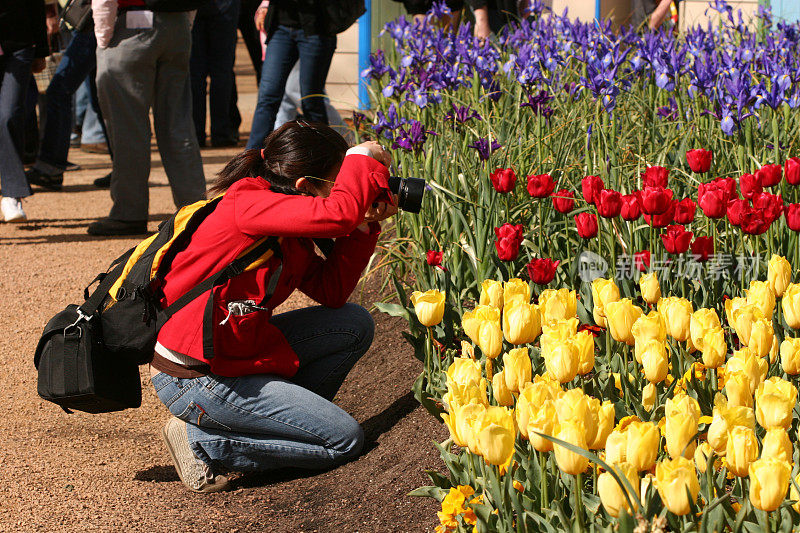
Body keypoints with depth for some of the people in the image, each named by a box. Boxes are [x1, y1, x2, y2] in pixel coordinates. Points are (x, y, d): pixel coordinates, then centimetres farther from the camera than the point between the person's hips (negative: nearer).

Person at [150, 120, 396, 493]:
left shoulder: (289, 236, 10)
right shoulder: (247, 204, -21)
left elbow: (331, 291, 8)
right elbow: (338, 214, -34)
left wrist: (364, 227, 1)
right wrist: (363, 159, -17)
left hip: (240, 348, 10)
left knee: (355, 324, 9)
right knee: (345, 440, -6)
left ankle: (280, 414, 10)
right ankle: (203, 441, -4)